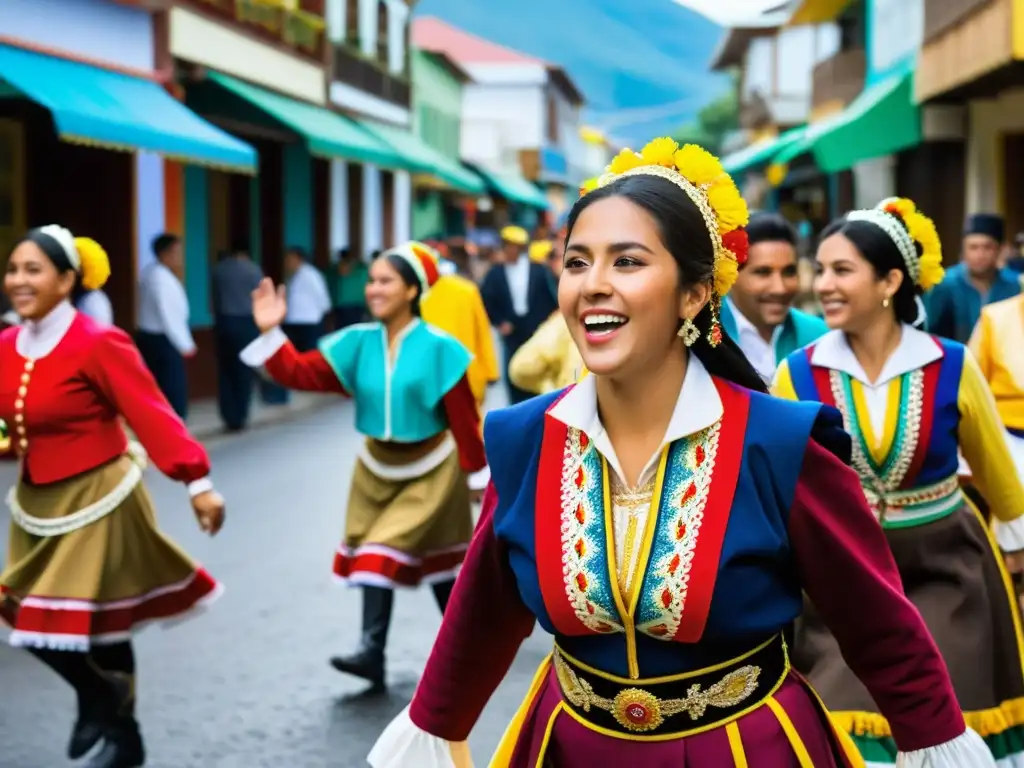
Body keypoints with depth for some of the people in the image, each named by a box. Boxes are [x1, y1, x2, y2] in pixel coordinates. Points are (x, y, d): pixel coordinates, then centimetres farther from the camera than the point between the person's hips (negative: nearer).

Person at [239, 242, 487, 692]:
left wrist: (477, 471, -7)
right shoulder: (358, 342, -4)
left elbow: (463, 415, -12)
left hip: (429, 468, -5)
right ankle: (373, 653, 10)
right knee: (371, 552, 5)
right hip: (378, 466, 5)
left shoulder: (438, 347, -17)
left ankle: (372, 650, -6)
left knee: (386, 548, -12)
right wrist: (272, 334, -22)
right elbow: (303, 373, -9)